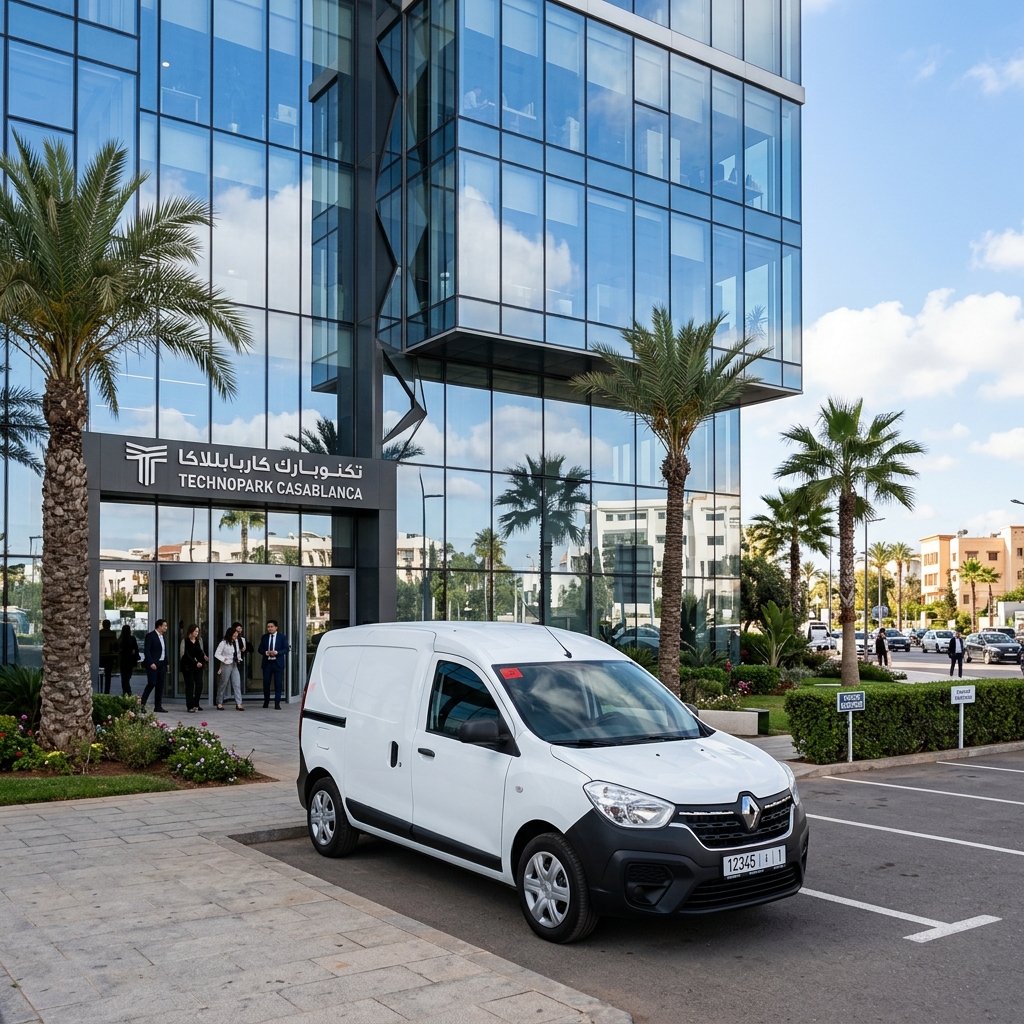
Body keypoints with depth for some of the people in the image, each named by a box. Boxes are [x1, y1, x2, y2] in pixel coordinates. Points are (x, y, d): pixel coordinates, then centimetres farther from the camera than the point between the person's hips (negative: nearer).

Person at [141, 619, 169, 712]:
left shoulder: (162, 637, 17)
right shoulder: (150, 635, -8)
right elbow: (146, 650, -13)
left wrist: (166, 663, 12)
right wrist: (151, 663, -20)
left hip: (162, 664, 8)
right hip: (153, 664, -8)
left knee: (160, 686, 6)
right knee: (151, 683, -13)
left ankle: (158, 706, 9)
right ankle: (142, 704, -3)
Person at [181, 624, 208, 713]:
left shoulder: (198, 640, 8)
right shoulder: (185, 641, -8)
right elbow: (186, 655, -11)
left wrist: (204, 656, -4)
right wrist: (195, 663, -18)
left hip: (198, 665, 5)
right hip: (188, 666, -5)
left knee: (199, 684, -2)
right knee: (190, 685, -2)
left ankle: (196, 704, 8)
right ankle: (190, 706, 1)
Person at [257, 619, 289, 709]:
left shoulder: (282, 637, 2)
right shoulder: (264, 637, 10)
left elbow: (286, 649, -3)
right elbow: (260, 649, 10)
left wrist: (276, 652, -19)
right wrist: (265, 652, -11)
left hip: (278, 663, -2)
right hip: (267, 662, 2)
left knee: (278, 683, -3)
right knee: (266, 683, 4)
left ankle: (277, 703, 2)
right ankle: (266, 701, 22)